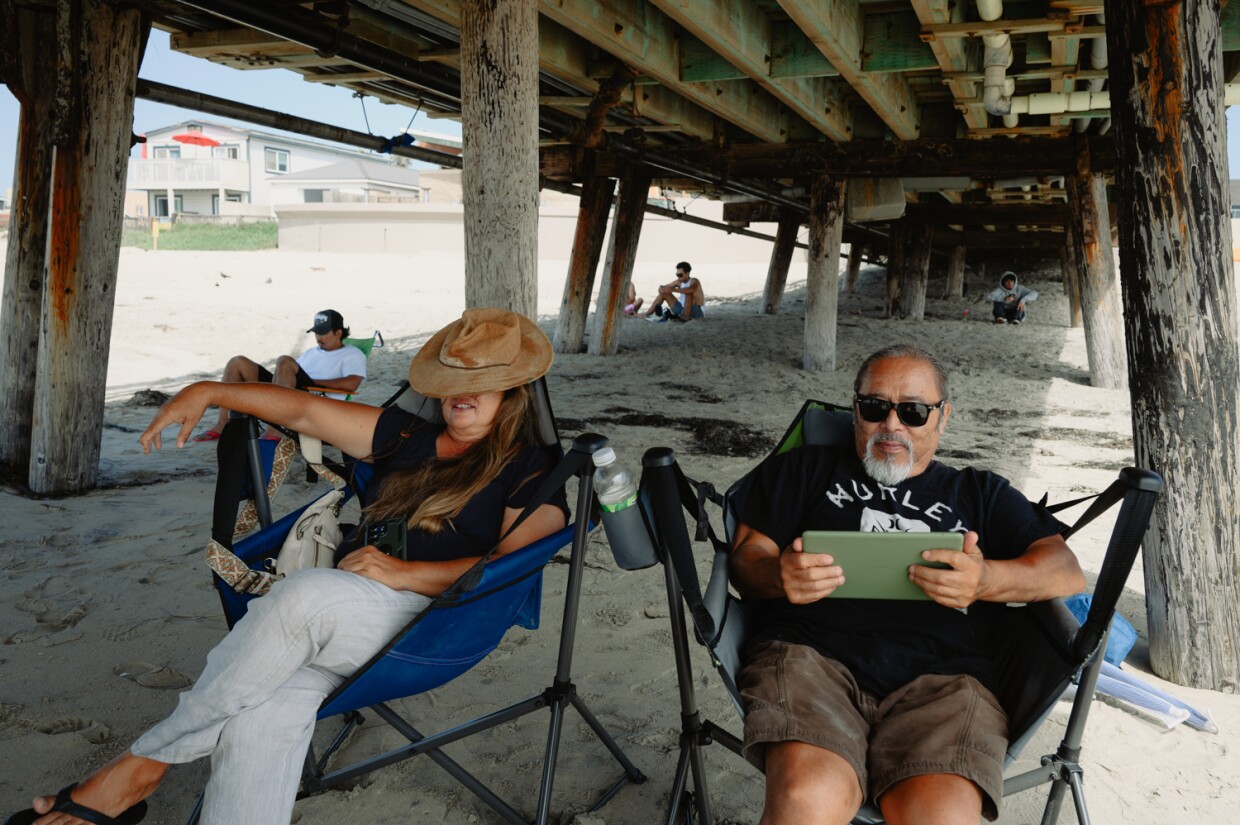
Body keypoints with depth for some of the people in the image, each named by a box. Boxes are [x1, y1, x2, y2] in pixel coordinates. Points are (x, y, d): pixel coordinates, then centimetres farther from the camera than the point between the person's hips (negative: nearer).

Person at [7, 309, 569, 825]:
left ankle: (140, 768, -19)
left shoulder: (526, 469, 8)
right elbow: (304, 409, 24)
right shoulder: (409, 437, 25)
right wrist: (210, 392, 15)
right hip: (334, 618, 5)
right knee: (266, 706, -29)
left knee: (305, 596, -33)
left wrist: (405, 573, -15)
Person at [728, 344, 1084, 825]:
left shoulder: (980, 493, 28)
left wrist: (987, 580, -7)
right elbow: (746, 557, 17)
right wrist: (778, 576, -9)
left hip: (938, 674, 1)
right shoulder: (805, 470, 26)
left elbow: (1067, 572, 15)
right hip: (811, 652, 0)